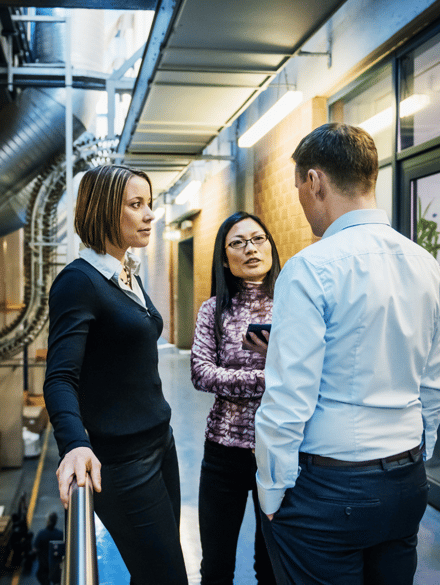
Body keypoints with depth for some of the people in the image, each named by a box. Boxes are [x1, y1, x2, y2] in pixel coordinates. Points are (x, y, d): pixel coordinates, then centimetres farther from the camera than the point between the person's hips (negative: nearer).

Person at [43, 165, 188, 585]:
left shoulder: (129, 275, 10)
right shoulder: (79, 281, -16)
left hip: (160, 441, 8)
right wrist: (74, 446, -41)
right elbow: (60, 379, -24)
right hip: (121, 459, -8)